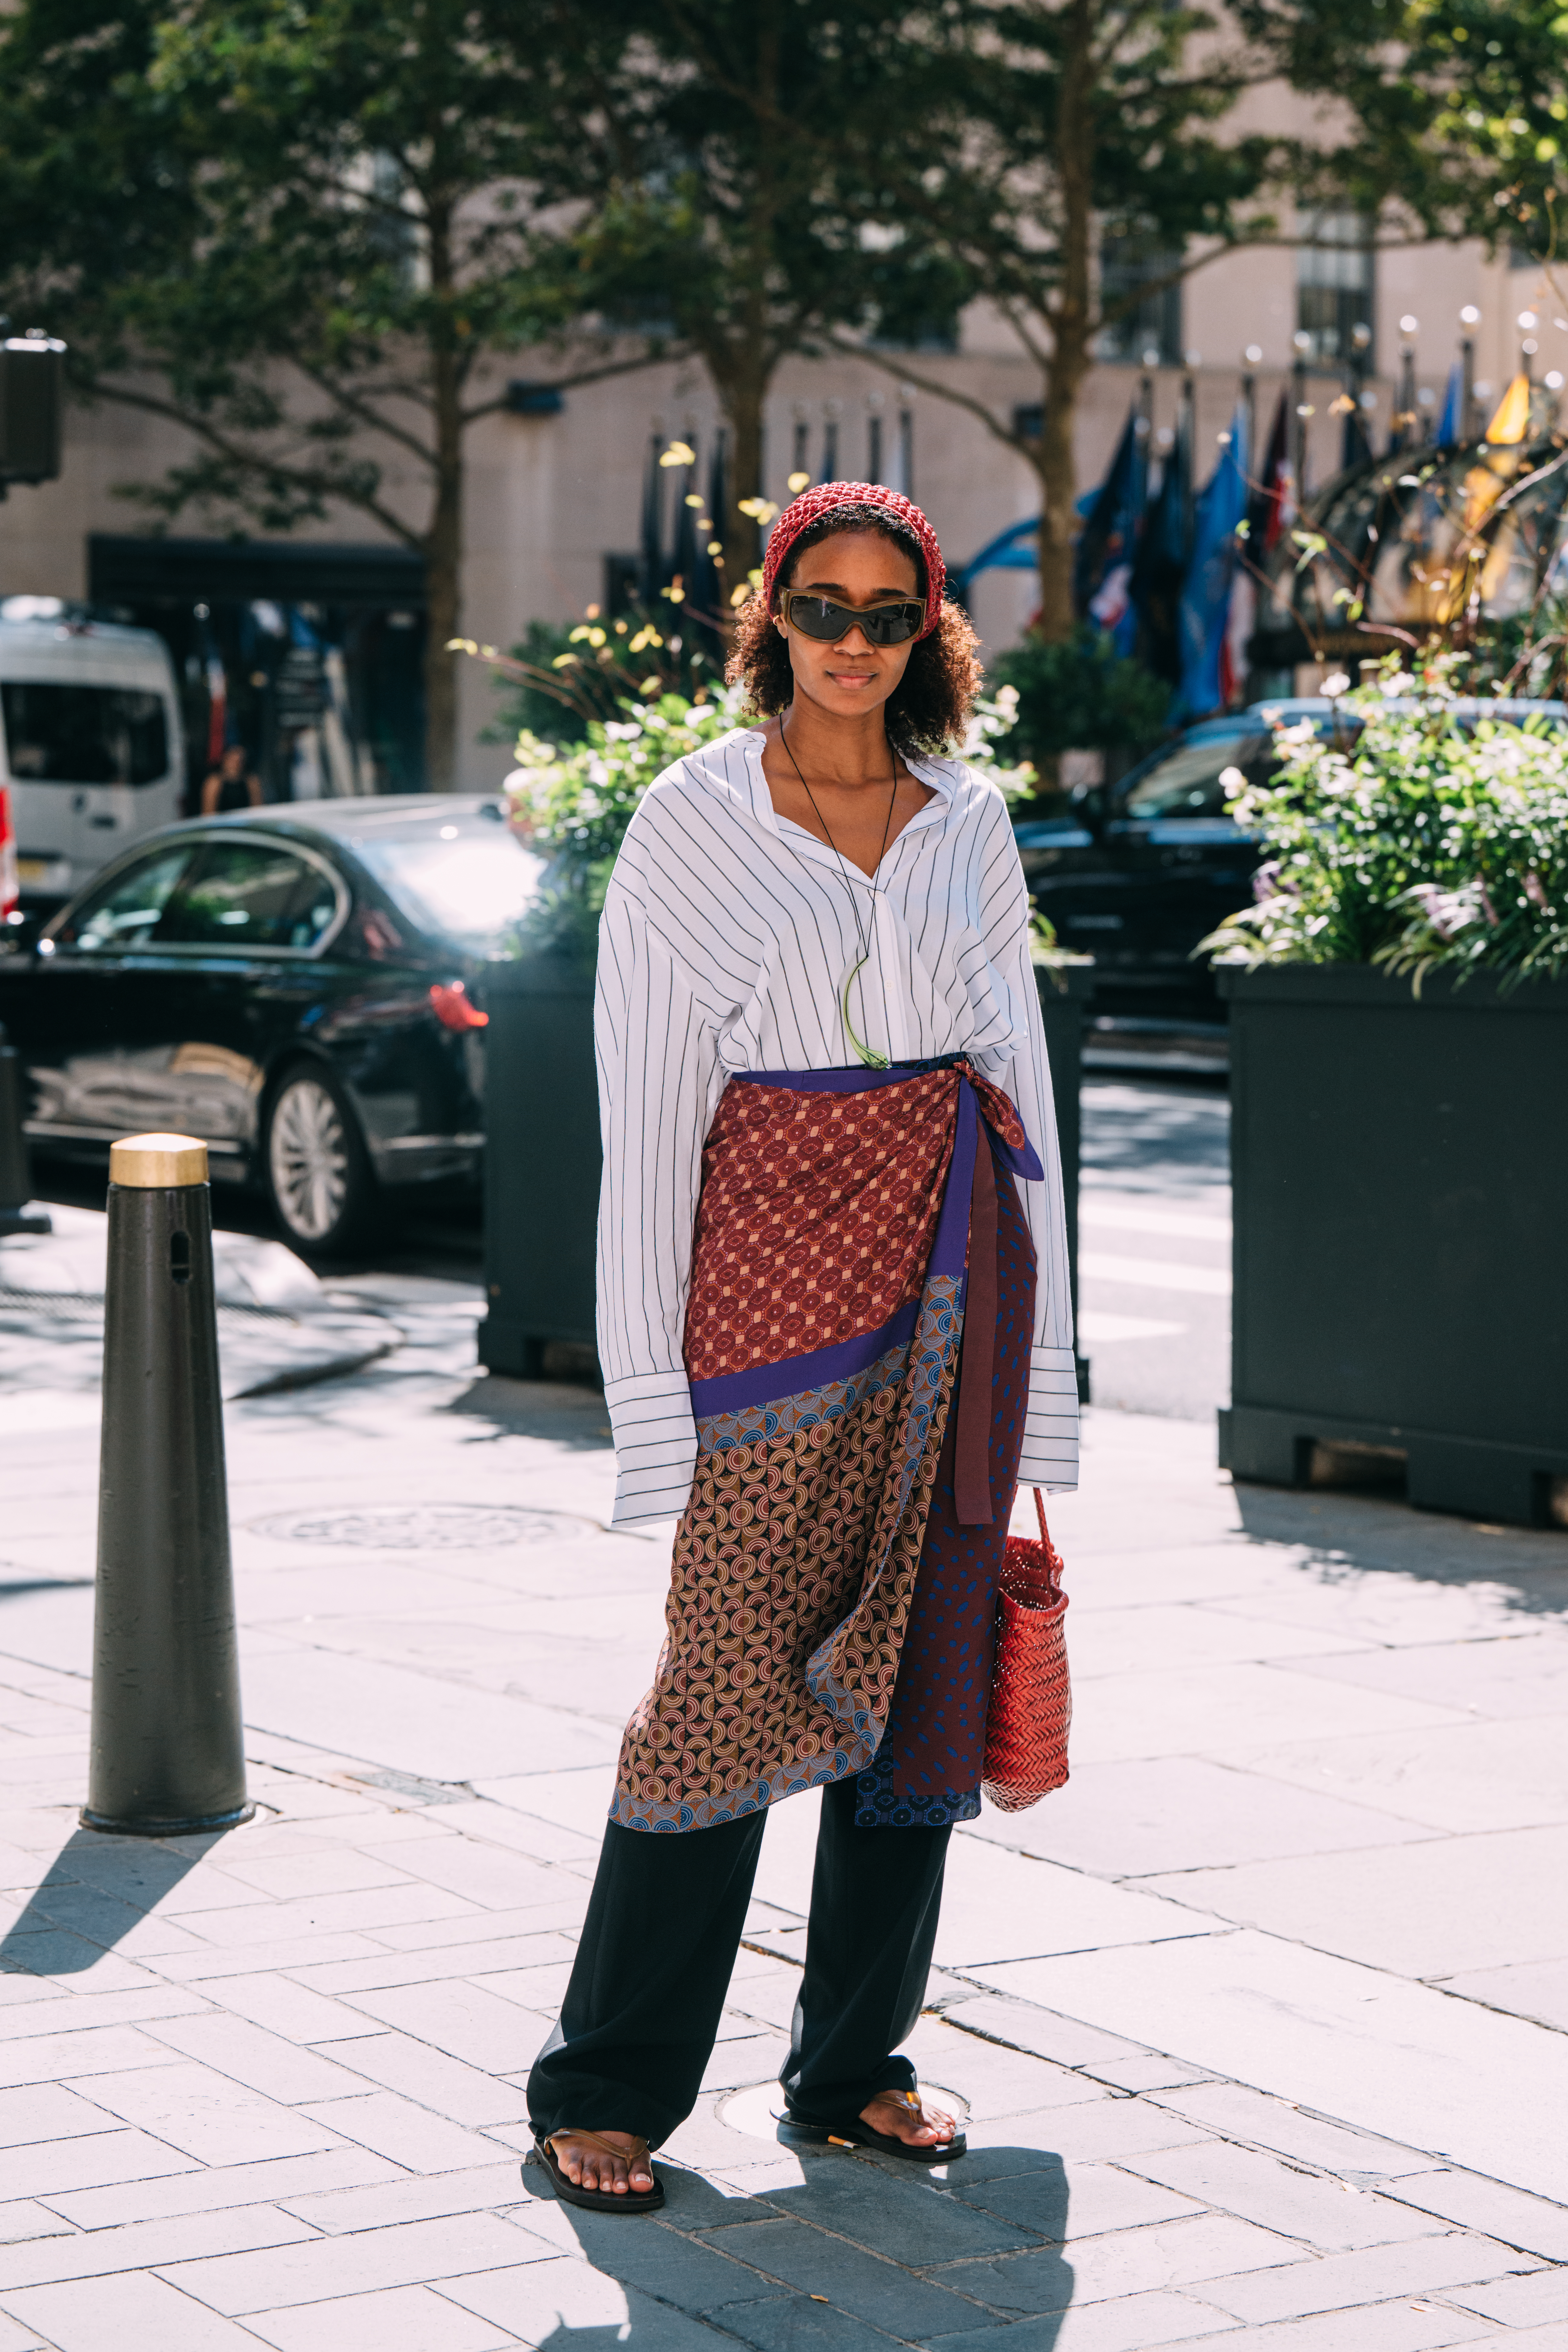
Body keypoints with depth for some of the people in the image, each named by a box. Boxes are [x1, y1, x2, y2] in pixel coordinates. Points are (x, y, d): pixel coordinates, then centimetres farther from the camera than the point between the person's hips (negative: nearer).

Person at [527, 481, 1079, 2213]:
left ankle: (855, 2068, 19)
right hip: (780, 1257, -4)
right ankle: (600, 2088, 3)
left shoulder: (969, 824, 12)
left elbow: (1018, 1068, 15)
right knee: (734, 1668, -8)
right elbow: (647, 1113, -2)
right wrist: (653, 1368, -7)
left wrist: (1031, 1343, 11)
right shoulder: (695, 823, 0)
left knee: (921, 1661, 6)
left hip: (953, 1259, 5)